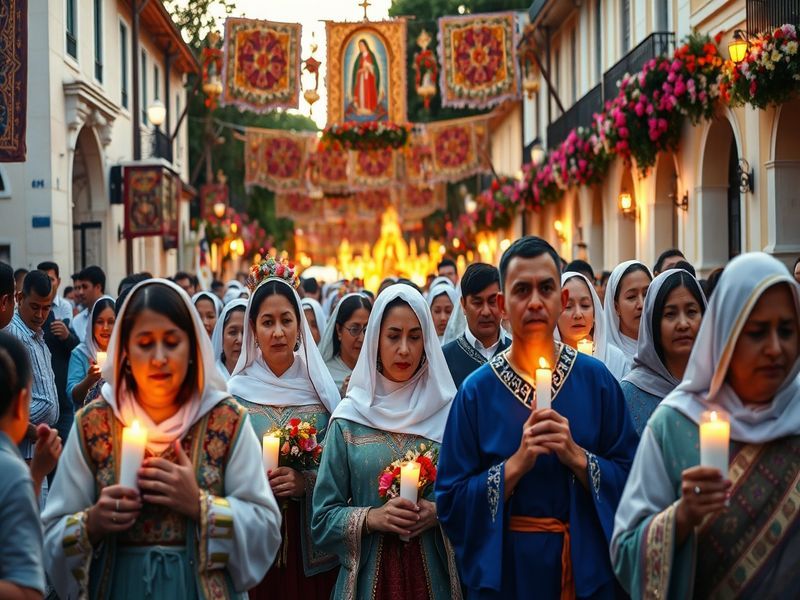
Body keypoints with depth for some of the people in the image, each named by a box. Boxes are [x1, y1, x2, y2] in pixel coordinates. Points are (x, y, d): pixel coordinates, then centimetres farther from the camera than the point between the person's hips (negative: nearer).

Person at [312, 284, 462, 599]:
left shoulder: (448, 413, -1)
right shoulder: (350, 417, -2)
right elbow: (323, 519, -1)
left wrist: (440, 512, -14)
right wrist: (371, 518, -17)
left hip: (436, 573, 1)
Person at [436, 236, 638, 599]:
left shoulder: (596, 380, -4)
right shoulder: (477, 391, -6)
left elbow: (631, 482, -6)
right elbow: (451, 502, -9)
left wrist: (577, 457, -20)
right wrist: (516, 464, -19)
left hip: (588, 567, 1)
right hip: (505, 570, -1)